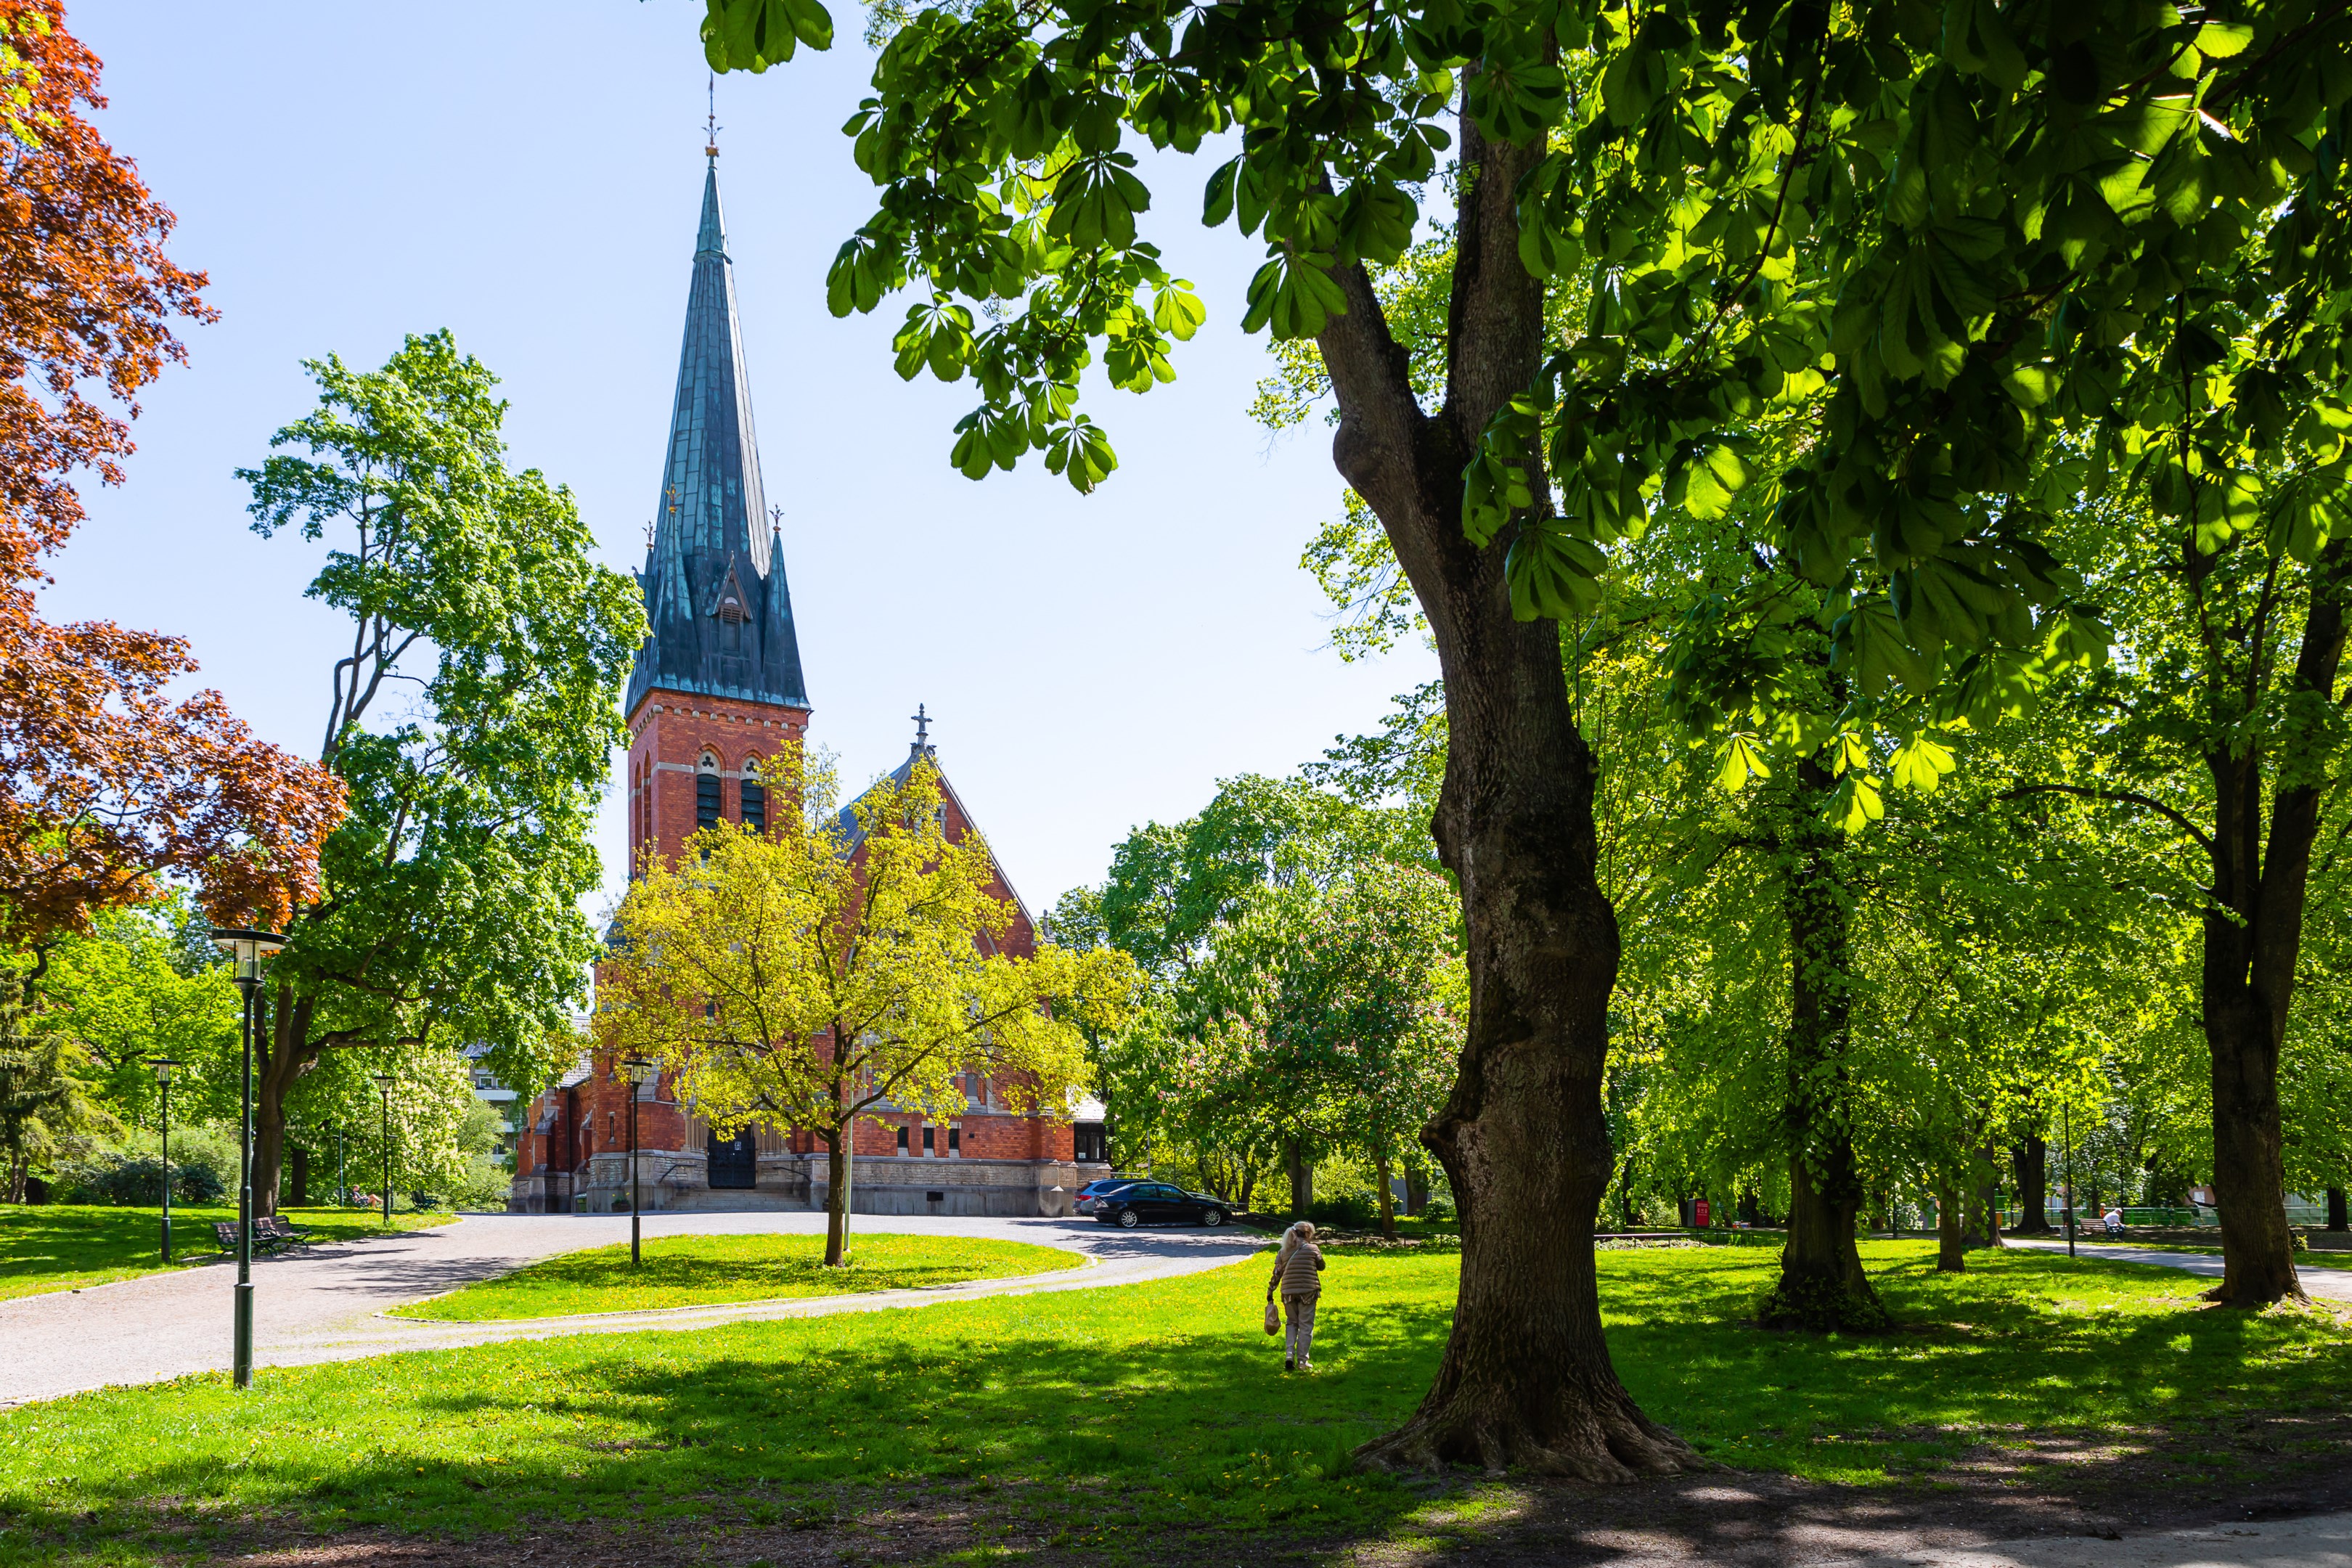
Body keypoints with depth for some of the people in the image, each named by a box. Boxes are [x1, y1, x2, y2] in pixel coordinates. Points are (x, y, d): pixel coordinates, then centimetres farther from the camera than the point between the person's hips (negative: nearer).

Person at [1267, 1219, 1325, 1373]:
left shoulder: (1284, 1252, 6)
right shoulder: (1312, 1249, -4)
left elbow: (1277, 1273, 5)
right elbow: (1321, 1266, 9)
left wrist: (1270, 1292, 12)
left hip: (1288, 1293, 3)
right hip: (1307, 1292, -3)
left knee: (1291, 1323, 18)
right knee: (1306, 1326, 6)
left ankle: (1289, 1355, 1)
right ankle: (1302, 1361, 6)